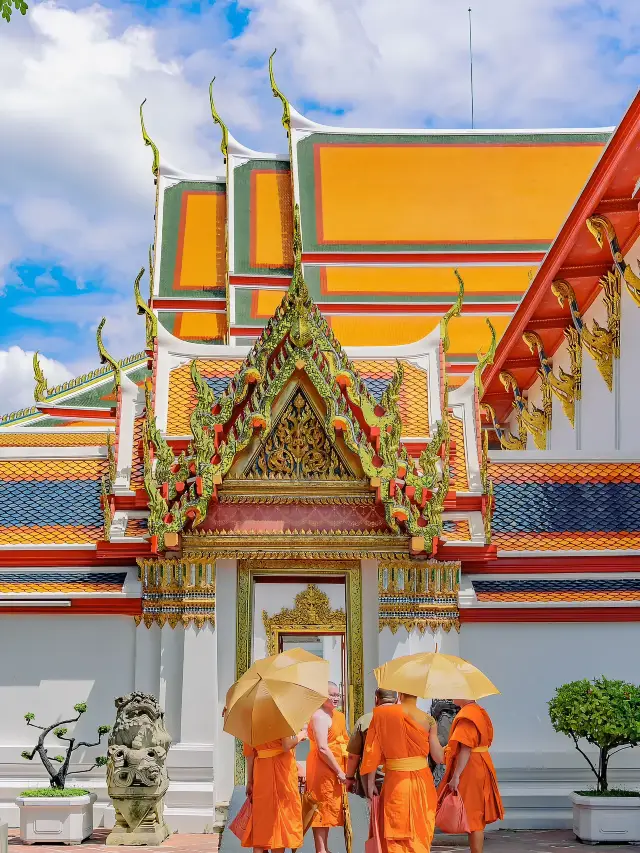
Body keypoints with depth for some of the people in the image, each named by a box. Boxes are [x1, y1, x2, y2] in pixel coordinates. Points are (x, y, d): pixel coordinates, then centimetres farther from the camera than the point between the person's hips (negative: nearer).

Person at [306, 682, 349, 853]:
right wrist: (339, 771, -18)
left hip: (334, 768, 9)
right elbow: (323, 748, -21)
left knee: (329, 808, 14)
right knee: (322, 807, -5)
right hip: (322, 768, -9)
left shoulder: (337, 715, 15)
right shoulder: (320, 716, -14)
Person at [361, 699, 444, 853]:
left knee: (395, 835, 8)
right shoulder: (428, 720, -6)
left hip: (395, 782, -1)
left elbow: (373, 751, -5)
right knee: (420, 834, 16)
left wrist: (370, 782, 3)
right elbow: (439, 757, -5)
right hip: (422, 782, 1)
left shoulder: (382, 714, -7)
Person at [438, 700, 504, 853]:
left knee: (473, 818, -3)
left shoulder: (467, 716, -20)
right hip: (480, 767, 10)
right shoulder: (477, 711, 9)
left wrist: (455, 776, -26)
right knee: (477, 817, 15)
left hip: (470, 770, -10)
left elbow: (466, 749, -25)